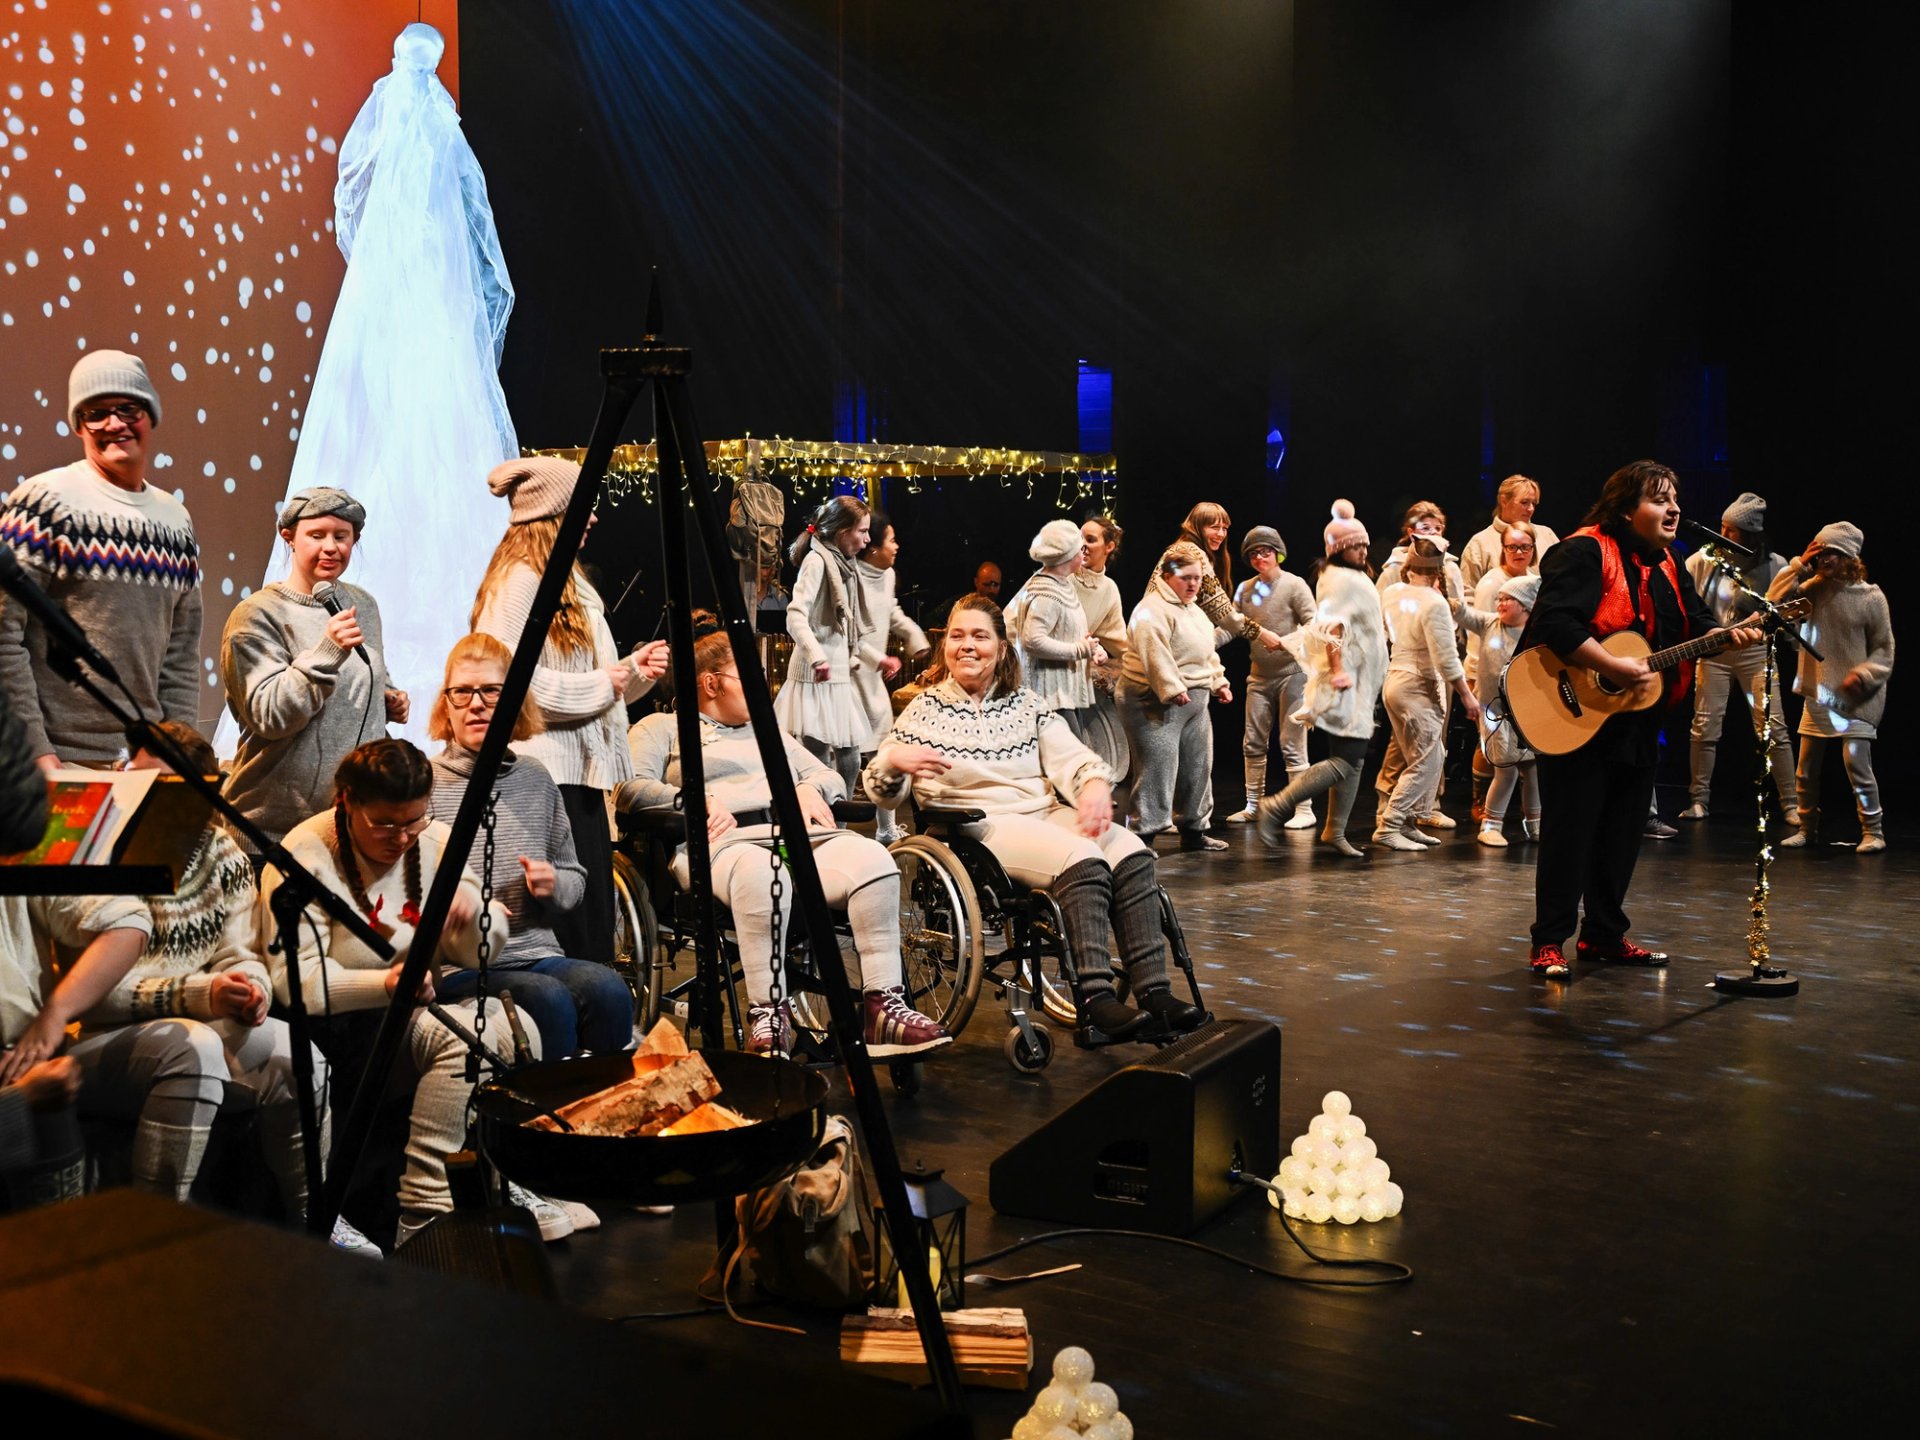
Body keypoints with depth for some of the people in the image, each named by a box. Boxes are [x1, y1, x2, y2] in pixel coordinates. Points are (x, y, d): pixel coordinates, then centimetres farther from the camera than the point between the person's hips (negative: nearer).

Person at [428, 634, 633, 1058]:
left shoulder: (535, 779, 15)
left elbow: (575, 879, 23)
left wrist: (553, 884, 1)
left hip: (538, 954, 4)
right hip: (458, 967, -4)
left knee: (607, 989, -26)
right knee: (548, 1000, -32)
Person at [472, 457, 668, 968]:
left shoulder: (571, 581, 19)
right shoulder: (518, 581, -11)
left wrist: (633, 668, 5)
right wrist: (602, 683, -14)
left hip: (581, 771, 10)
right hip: (547, 775, -10)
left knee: (595, 930, 11)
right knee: (575, 932, -7)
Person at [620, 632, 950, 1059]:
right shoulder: (662, 728, 20)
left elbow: (832, 778, 33)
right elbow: (630, 788, 2)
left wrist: (809, 788, 9)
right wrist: (699, 799, -10)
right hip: (726, 840, -5)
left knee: (872, 858, -28)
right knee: (762, 875, -43)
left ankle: (883, 1006, -30)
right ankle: (767, 1019, -39)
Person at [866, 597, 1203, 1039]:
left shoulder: (1026, 704, 17)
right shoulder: (924, 710, 8)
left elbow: (1070, 756, 3)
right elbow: (885, 793, 3)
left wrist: (1094, 783, -20)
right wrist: (892, 761, -20)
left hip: (1049, 814, 5)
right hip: (983, 828, -5)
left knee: (1131, 851, -23)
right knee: (1083, 860, -31)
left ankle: (1154, 991, -25)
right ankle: (1095, 998, -34)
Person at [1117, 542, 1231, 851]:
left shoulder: (1192, 610, 18)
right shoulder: (1153, 610, -15)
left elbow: (1207, 652, 27)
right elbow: (1154, 653, -27)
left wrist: (1219, 683, 19)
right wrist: (1172, 690, -30)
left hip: (1194, 703, 10)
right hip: (1157, 704, -10)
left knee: (1198, 767, 14)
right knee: (1158, 768, -11)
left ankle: (1193, 830, 25)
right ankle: (1144, 834, -8)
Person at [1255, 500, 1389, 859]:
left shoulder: (1353, 579, 20)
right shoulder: (1343, 580, -12)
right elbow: (1332, 626, -24)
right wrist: (1337, 670, -31)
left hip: (1356, 685, 11)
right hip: (1345, 686, -11)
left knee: (1353, 761, 11)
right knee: (1345, 762, -15)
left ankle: (1335, 832, 16)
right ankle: (1276, 807, -14)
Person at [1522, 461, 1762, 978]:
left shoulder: (1665, 566, 14)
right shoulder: (1584, 552, -14)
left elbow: (1695, 624, 14)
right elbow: (1556, 624, -26)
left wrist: (1728, 636, -7)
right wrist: (1616, 667, -28)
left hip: (1637, 723, 9)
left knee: (1622, 834, 13)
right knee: (1569, 833, -4)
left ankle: (1603, 935, 25)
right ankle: (1549, 943, 4)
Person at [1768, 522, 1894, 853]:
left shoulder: (1871, 597, -8)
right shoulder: (1814, 588, 2)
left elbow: (1884, 649, -3)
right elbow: (1774, 603, -8)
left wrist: (1863, 675, -19)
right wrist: (1799, 565, -9)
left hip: (1855, 698, -5)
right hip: (1817, 695, 5)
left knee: (1857, 764, -11)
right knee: (1806, 769, 10)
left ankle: (1873, 831, 3)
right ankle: (1807, 828, 24)